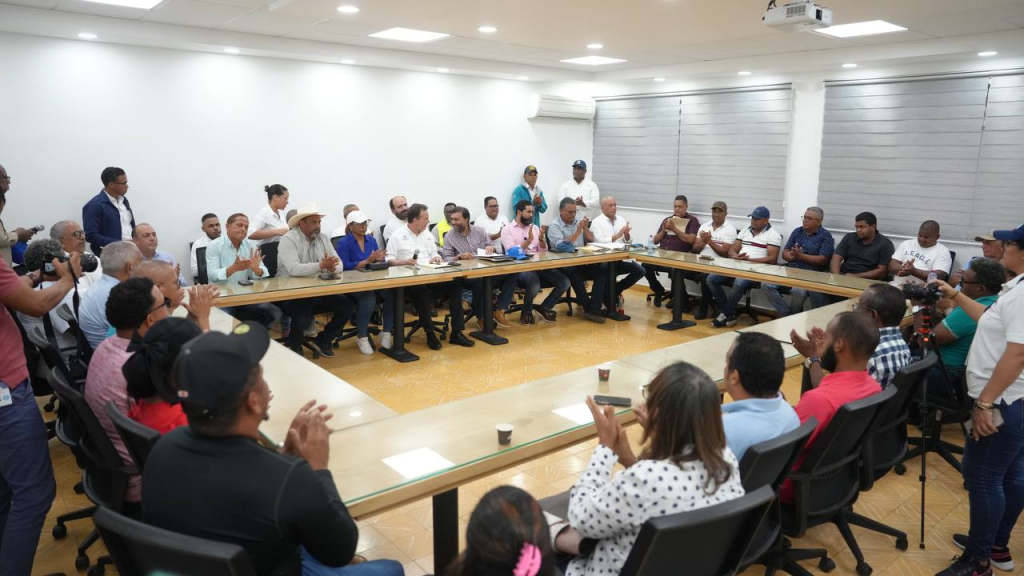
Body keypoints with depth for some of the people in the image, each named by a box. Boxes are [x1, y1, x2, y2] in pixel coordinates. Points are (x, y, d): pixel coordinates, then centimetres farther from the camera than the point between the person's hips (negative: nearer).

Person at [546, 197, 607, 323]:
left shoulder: (578, 221, 15)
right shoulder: (554, 226, -4)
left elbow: (591, 240, 16)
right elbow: (561, 246, -19)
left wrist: (585, 228, -3)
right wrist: (577, 231, -20)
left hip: (582, 261, 6)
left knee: (602, 269, -21)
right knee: (573, 272, -38)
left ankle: (594, 309, -26)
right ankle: (589, 307, -23)